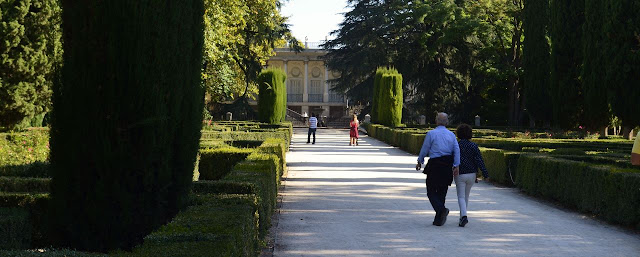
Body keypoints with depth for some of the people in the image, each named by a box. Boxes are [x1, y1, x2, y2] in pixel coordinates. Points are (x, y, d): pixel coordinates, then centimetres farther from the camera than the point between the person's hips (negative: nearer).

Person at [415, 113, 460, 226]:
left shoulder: (431, 134, -5)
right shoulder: (451, 135, 7)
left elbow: (424, 150, 0)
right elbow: (457, 150, -1)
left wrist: (420, 162, 15)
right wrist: (456, 165, -3)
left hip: (435, 165, -4)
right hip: (448, 165, 4)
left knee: (431, 191, 2)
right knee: (442, 192, 12)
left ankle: (441, 209, -24)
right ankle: (438, 219, 13)